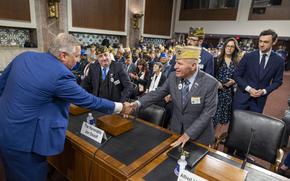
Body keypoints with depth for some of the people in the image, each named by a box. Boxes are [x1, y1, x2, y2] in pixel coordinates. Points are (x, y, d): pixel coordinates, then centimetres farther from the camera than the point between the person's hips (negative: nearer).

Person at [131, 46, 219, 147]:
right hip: (176, 129, 4)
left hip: (199, 135, -3)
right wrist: (138, 103, -18)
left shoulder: (210, 83, -22)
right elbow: (158, 93, -3)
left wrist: (187, 134, -24)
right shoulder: (173, 77, -10)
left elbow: (208, 113, -20)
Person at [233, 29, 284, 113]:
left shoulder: (279, 61, -1)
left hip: (260, 99, 1)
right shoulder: (248, 56, -6)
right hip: (242, 96, -1)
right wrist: (248, 89, -14)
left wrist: (264, 91, -11)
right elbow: (236, 75, -3)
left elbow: (277, 81, 6)